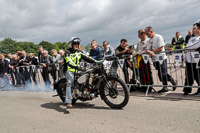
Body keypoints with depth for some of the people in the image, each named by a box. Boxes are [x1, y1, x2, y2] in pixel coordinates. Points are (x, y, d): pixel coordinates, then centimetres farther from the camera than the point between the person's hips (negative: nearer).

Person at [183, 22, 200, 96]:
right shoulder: (192, 38, 19)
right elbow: (187, 46, 11)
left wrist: (188, 47, -7)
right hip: (189, 59, 6)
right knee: (188, 76, 8)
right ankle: (187, 90, 15)